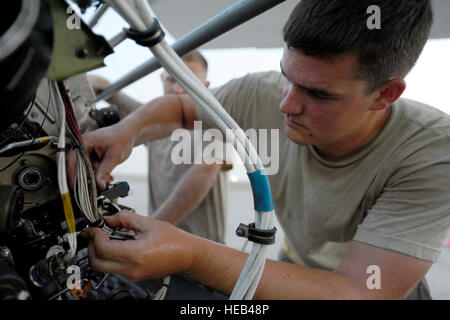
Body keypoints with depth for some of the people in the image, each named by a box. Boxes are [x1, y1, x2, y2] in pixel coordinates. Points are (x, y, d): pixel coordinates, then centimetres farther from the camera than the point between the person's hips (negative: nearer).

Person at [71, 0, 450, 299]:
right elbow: (179, 107, -3)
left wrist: (192, 257, -45)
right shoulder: (261, 95, -21)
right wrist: (127, 130, -25)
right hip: (297, 265, 3)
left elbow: (359, 292, -36)